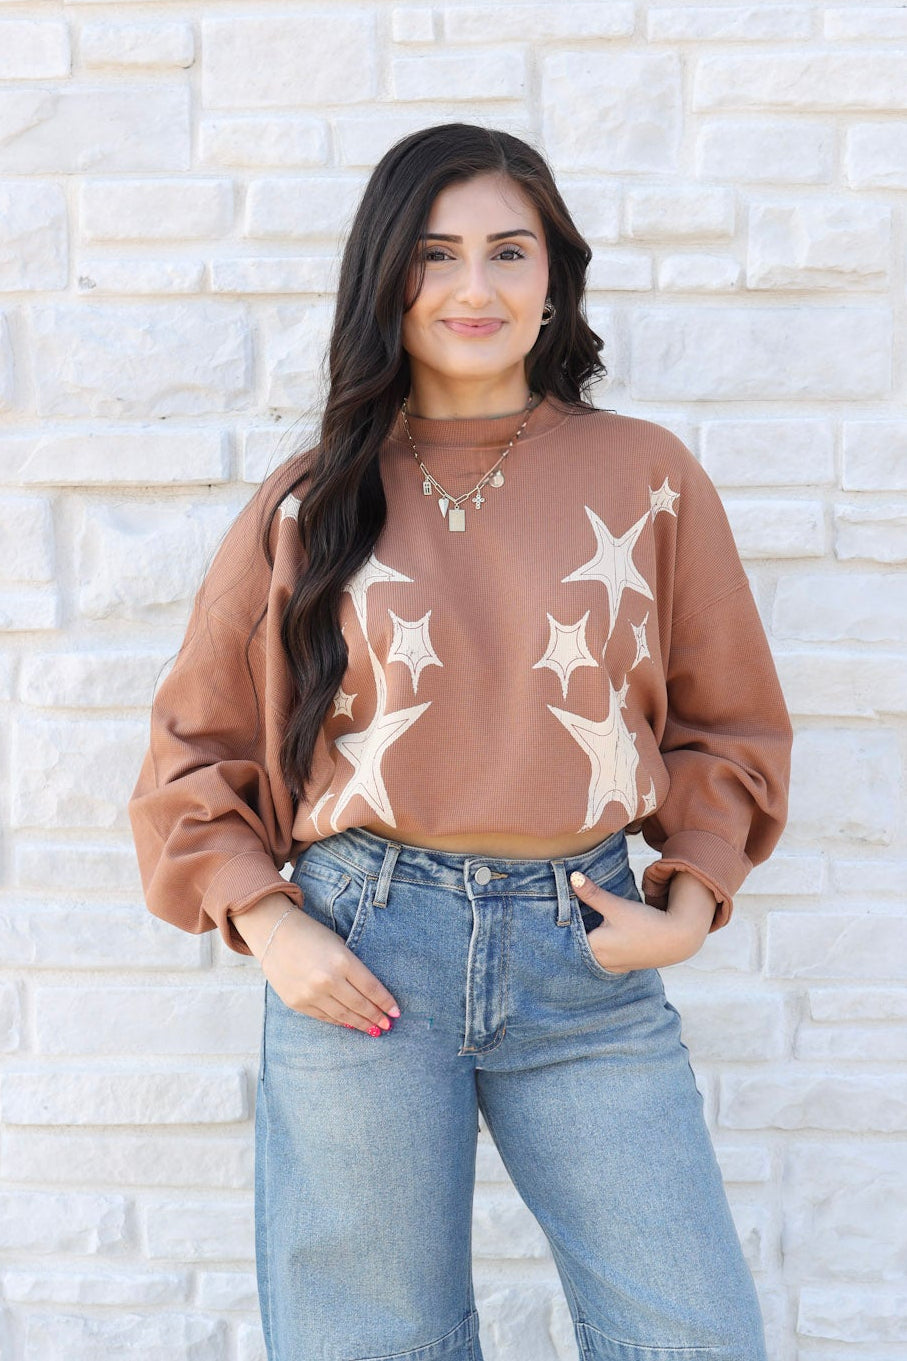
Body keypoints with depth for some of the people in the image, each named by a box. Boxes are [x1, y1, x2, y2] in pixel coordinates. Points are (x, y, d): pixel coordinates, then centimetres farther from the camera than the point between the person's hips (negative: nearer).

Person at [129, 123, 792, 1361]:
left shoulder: (647, 475, 5)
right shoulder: (309, 504, 5)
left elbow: (729, 723, 11)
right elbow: (196, 746, 9)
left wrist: (690, 904, -1)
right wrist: (267, 925, -3)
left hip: (583, 949, 1)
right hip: (359, 949, 0)